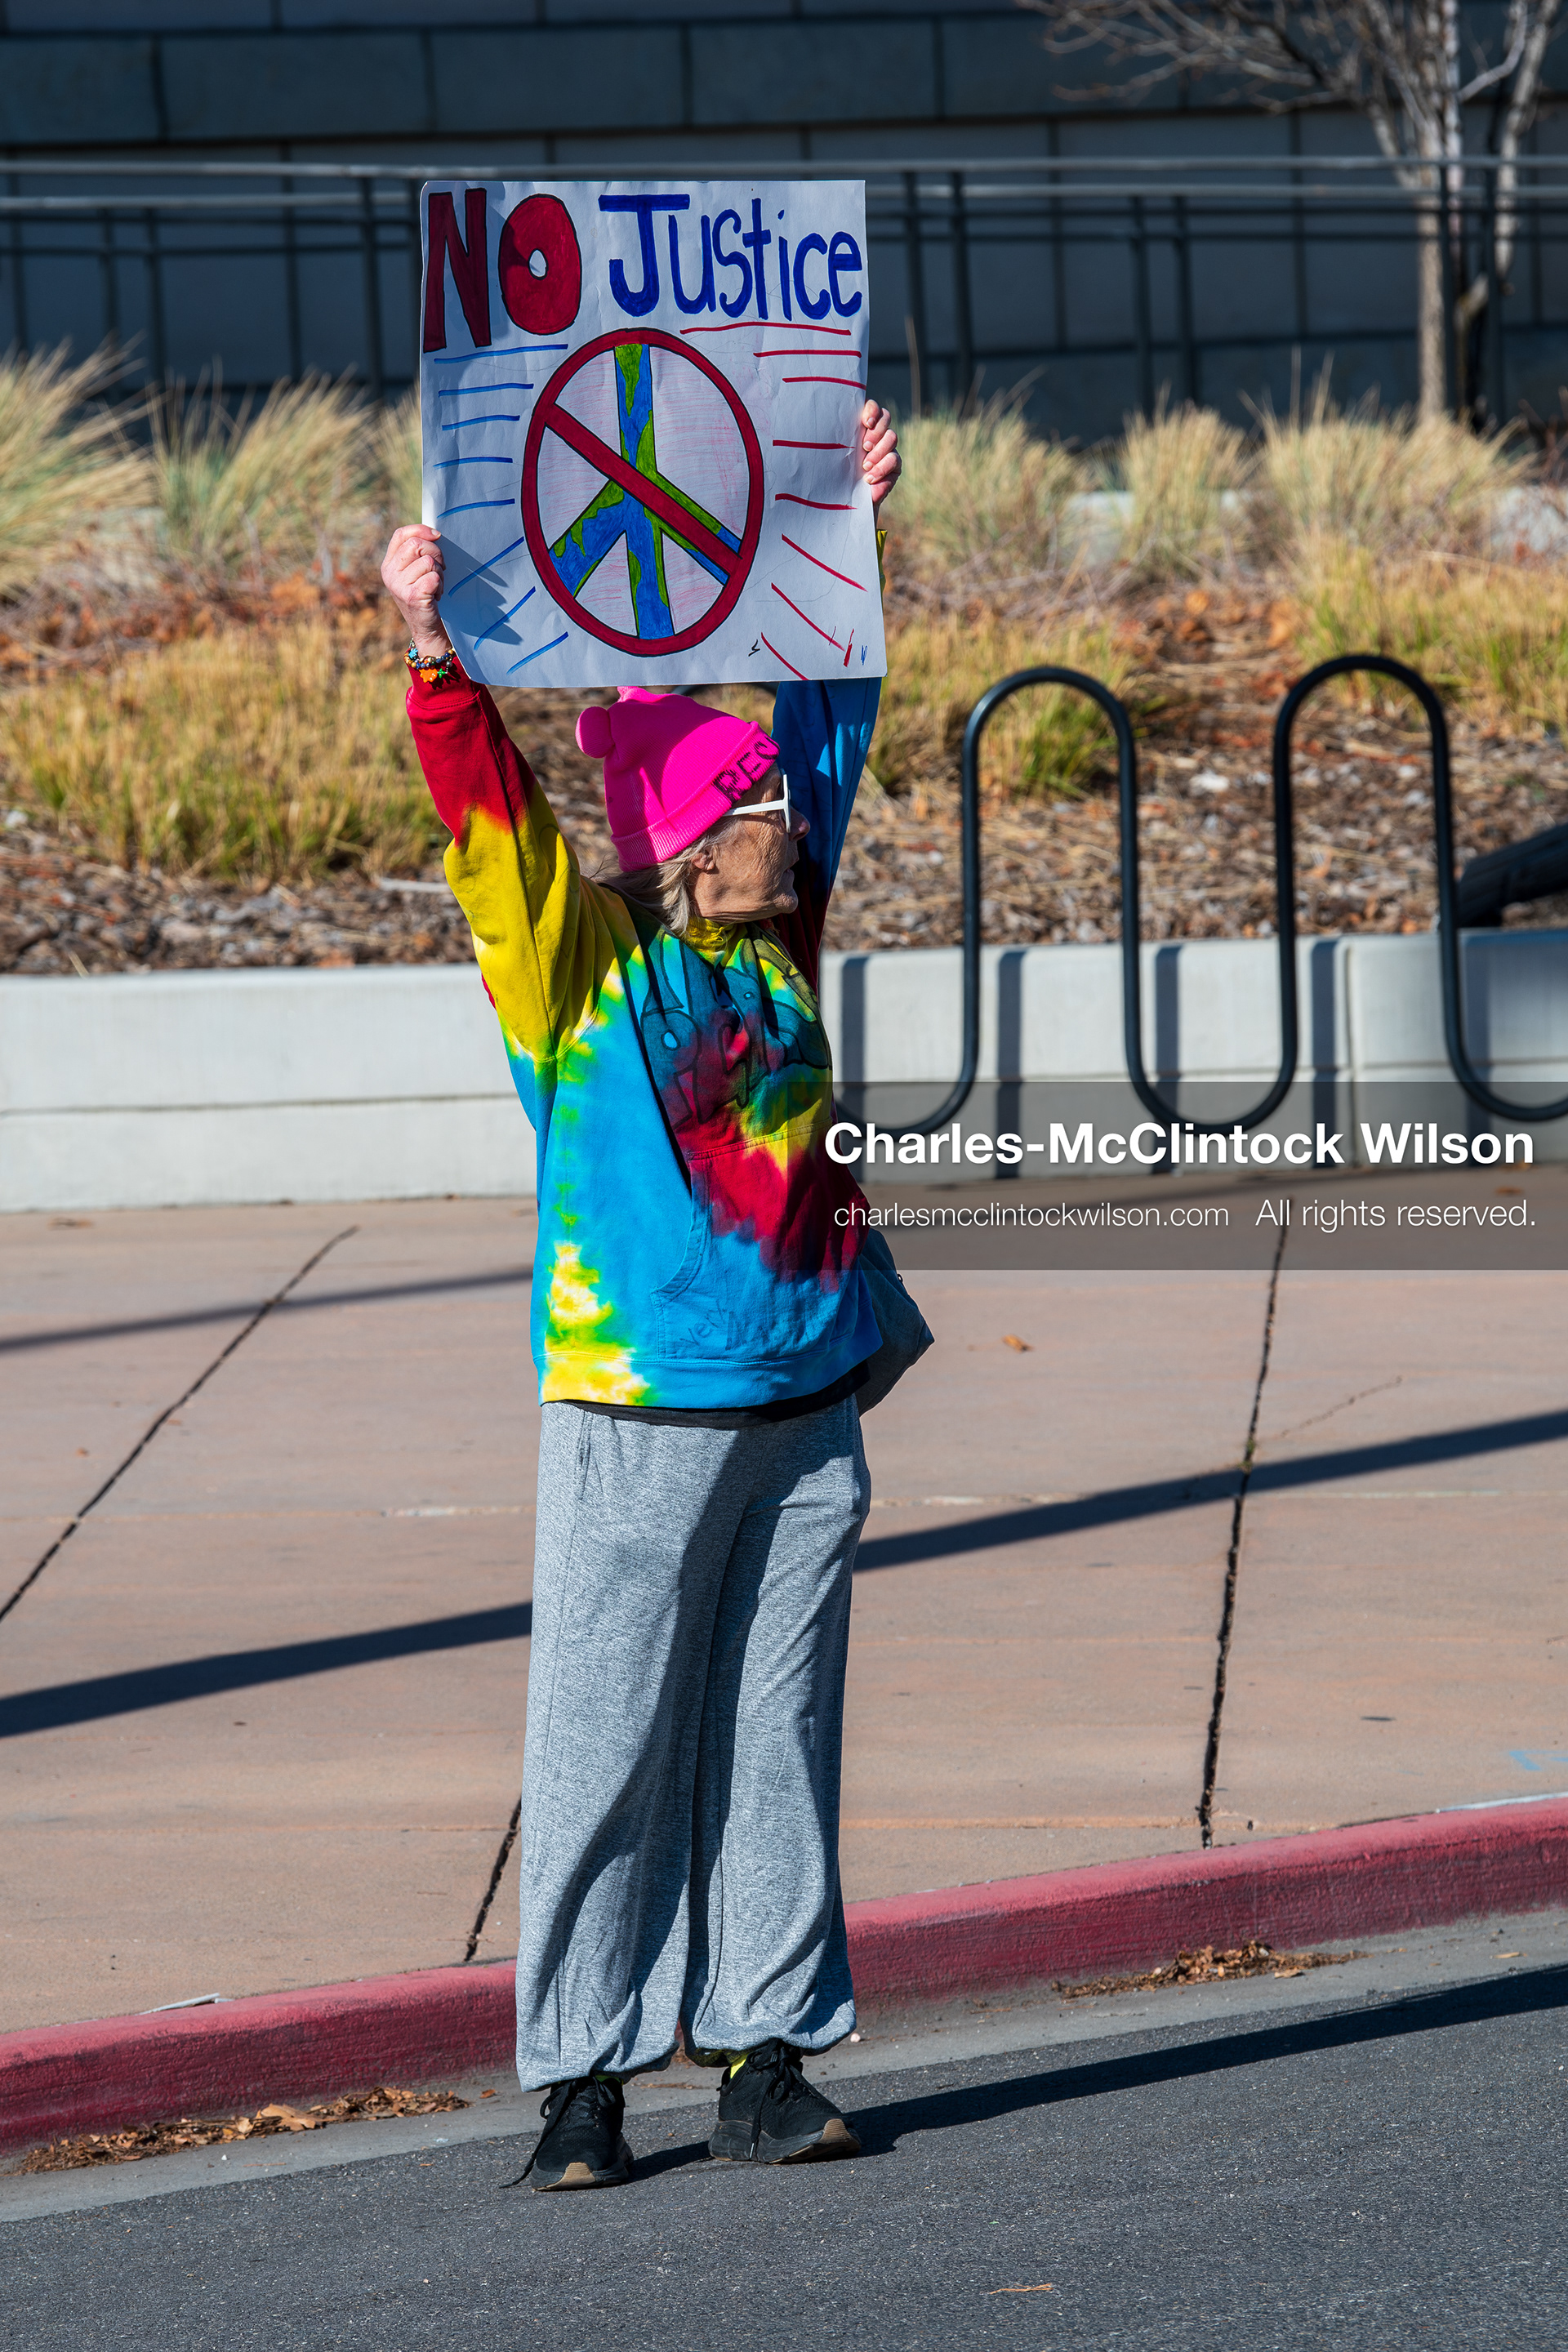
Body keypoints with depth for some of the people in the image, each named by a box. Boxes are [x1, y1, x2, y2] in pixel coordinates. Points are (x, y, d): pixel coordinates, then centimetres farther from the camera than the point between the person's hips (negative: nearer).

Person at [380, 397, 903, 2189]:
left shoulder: (777, 946, 12)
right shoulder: (579, 961, -3)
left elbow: (822, 719, 21)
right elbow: (491, 815, -16)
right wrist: (436, 655, -30)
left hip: (804, 1415, 5)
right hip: (641, 1418, -5)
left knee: (779, 1743, 7)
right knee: (609, 1746, -2)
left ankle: (766, 2062, 12)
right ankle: (581, 2083, 2)